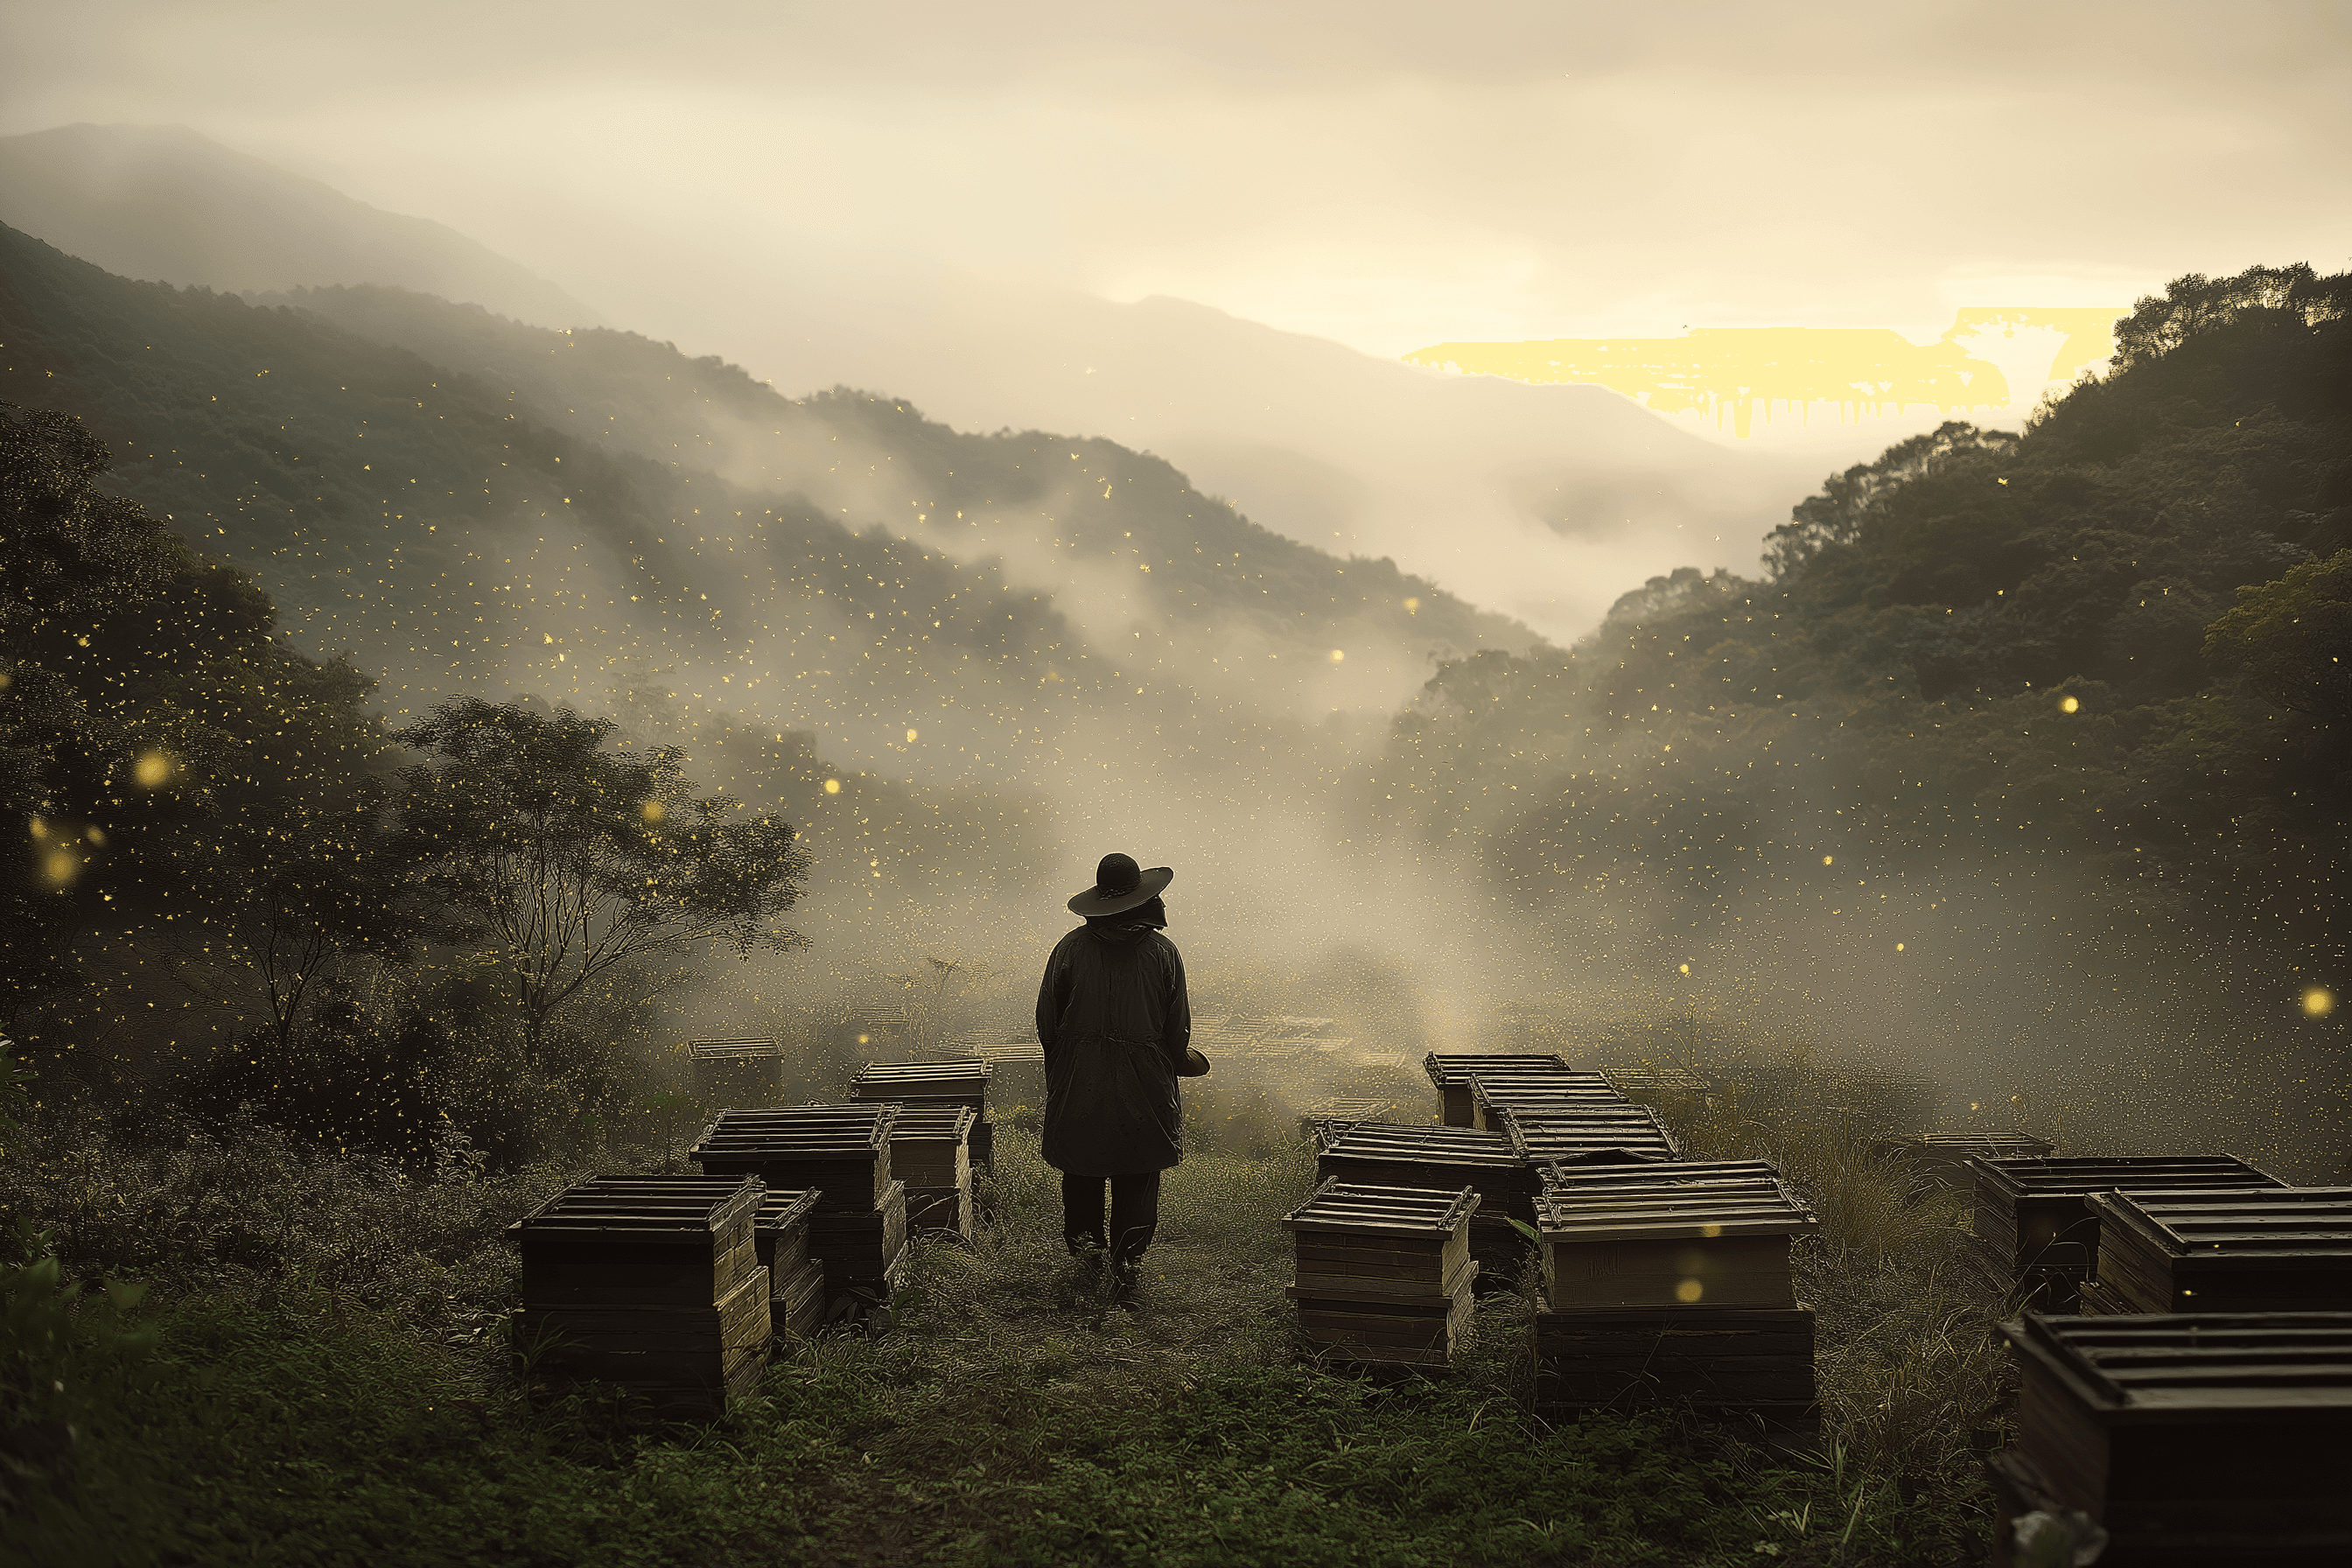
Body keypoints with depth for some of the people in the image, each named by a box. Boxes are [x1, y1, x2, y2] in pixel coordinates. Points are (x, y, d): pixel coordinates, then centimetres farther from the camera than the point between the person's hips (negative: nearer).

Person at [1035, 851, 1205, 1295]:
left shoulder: (1071, 947, -5)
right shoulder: (1163, 952, -5)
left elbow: (1046, 1019, 0)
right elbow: (1178, 1026, -2)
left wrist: (1058, 1069, 15)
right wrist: (1174, 1065, 16)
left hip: (1078, 1077, 1)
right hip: (1143, 1083, -1)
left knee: (1081, 1165, 19)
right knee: (1136, 1177, 7)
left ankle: (1085, 1239, 30)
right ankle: (1126, 1262, 7)